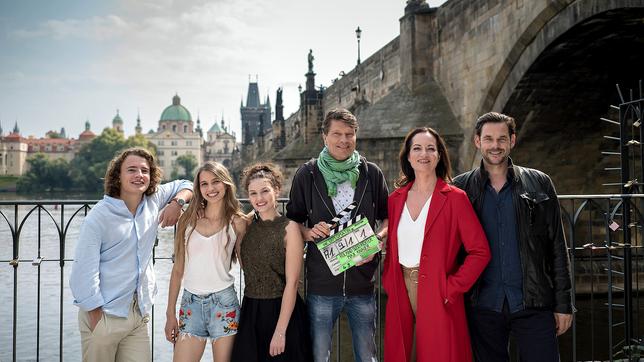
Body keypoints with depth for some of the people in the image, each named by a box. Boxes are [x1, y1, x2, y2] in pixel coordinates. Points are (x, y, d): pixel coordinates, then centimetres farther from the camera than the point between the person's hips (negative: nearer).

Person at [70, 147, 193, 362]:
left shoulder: (154, 199, 3)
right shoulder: (100, 216, -12)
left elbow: (185, 185, 20)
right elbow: (84, 272, -14)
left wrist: (177, 202, -2)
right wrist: (97, 318, -13)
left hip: (139, 312, 5)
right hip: (103, 314, -4)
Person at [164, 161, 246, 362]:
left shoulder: (236, 222, 0)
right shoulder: (188, 219, 4)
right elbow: (178, 269, 7)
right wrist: (170, 313, 7)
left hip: (223, 302, -1)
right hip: (191, 302, 2)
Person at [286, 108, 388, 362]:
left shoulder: (372, 173, 4)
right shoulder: (307, 174, 1)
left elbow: (387, 217, 12)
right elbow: (293, 220, 8)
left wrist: (377, 239, -8)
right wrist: (309, 232, -12)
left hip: (362, 282, 1)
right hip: (321, 284, -1)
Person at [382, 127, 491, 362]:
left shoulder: (455, 198, -5)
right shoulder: (396, 199, 8)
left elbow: (480, 251, -8)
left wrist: (451, 288, -12)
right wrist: (389, 283, 2)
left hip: (438, 297, -4)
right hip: (400, 296, 4)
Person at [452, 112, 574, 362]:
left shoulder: (538, 184, 4)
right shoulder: (460, 188, 4)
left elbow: (557, 247, 4)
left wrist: (563, 303, 1)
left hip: (533, 304, 0)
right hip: (483, 306, 1)